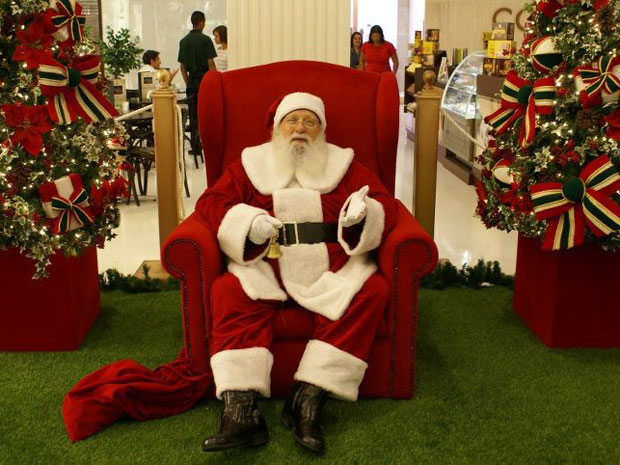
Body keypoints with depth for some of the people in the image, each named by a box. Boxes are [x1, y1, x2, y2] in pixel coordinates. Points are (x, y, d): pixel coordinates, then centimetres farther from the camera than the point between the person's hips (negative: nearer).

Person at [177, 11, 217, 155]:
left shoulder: (183, 41, 8)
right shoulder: (205, 40, -8)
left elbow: (182, 66, 10)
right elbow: (210, 63, -11)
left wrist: (187, 83, 16)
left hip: (191, 83, 5)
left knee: (193, 116, 8)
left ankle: (195, 146, 9)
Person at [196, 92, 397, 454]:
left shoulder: (343, 164, 15)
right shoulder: (253, 163, 16)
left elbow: (386, 204, 7)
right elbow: (211, 201, 6)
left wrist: (364, 211, -18)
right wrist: (248, 222, -15)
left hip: (332, 268, 0)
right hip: (266, 266, 0)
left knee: (372, 289, -28)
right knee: (229, 292, -29)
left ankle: (309, 398, -29)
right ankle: (240, 409, -34)